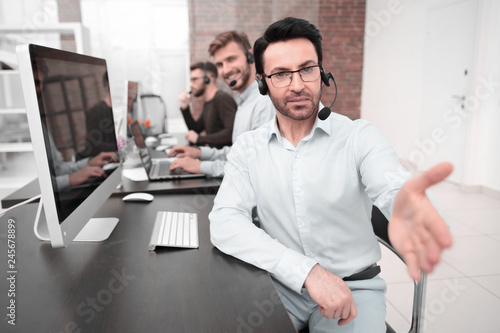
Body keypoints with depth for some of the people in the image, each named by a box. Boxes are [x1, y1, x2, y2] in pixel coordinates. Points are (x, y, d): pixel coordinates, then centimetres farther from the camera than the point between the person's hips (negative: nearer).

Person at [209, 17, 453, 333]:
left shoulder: (360, 136, -7)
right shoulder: (248, 147, -3)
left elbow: (391, 187, -26)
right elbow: (223, 223, -16)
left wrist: (406, 210, -52)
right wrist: (307, 271, -27)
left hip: (354, 286, 0)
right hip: (281, 283, 1)